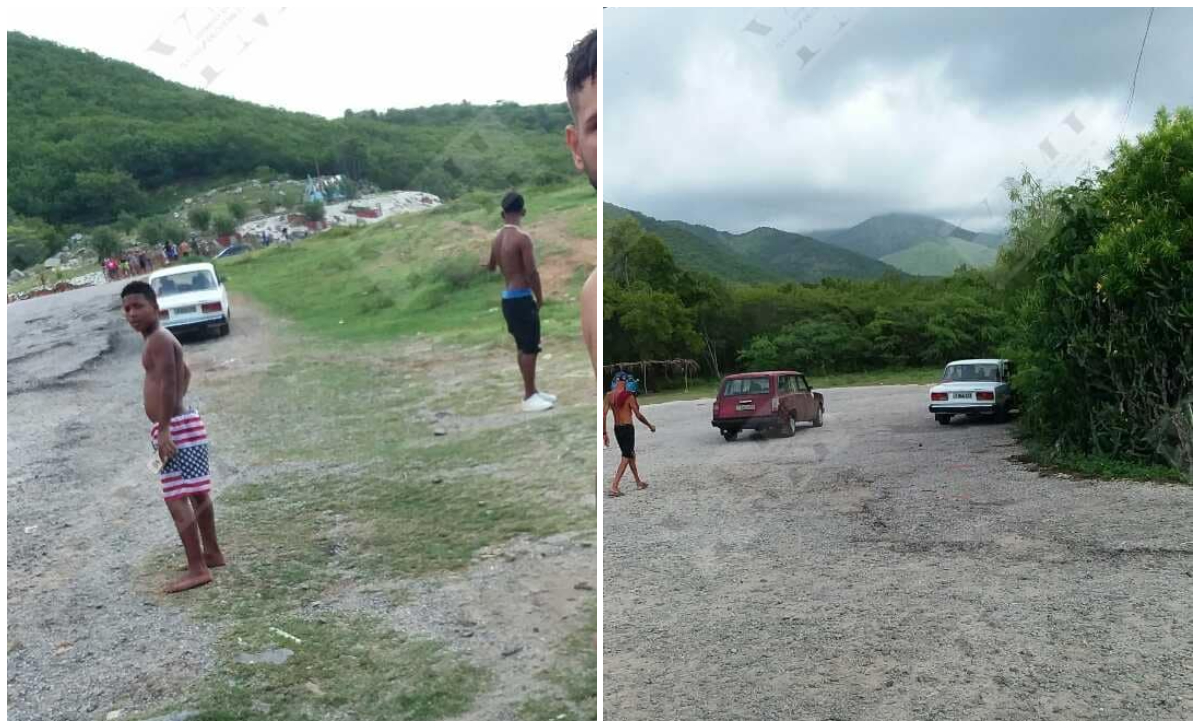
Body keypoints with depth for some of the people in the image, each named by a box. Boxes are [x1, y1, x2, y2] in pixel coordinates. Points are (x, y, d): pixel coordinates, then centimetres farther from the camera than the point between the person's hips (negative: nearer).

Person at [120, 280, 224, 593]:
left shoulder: (158, 339, -14)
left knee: (176, 498, -11)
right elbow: (185, 373, 33)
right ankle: (212, 553, 30)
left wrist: (164, 429, -27)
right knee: (197, 493, 18)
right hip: (183, 422, 11)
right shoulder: (162, 339, 18)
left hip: (176, 427, -11)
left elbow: (168, 383, -24)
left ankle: (197, 569, -11)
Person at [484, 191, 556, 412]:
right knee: (530, 347, -3)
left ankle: (533, 391, 25)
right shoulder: (522, 237, -16)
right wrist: (539, 298, -5)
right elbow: (531, 272, -18)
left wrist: (484, 263, 49)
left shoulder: (497, 238, 8)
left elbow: (491, 266, 25)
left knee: (523, 347, 16)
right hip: (521, 298, -8)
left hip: (507, 297, 8)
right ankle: (529, 398, 2)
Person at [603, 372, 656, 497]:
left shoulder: (609, 396, 1)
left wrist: (605, 433, 5)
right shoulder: (629, 396, -13)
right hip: (627, 428, -6)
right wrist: (650, 426, 4)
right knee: (626, 458, -3)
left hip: (616, 429, 6)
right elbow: (638, 415, -11)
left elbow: (604, 415, -1)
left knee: (631, 454, 22)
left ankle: (639, 482, 34)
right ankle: (614, 487, -13)